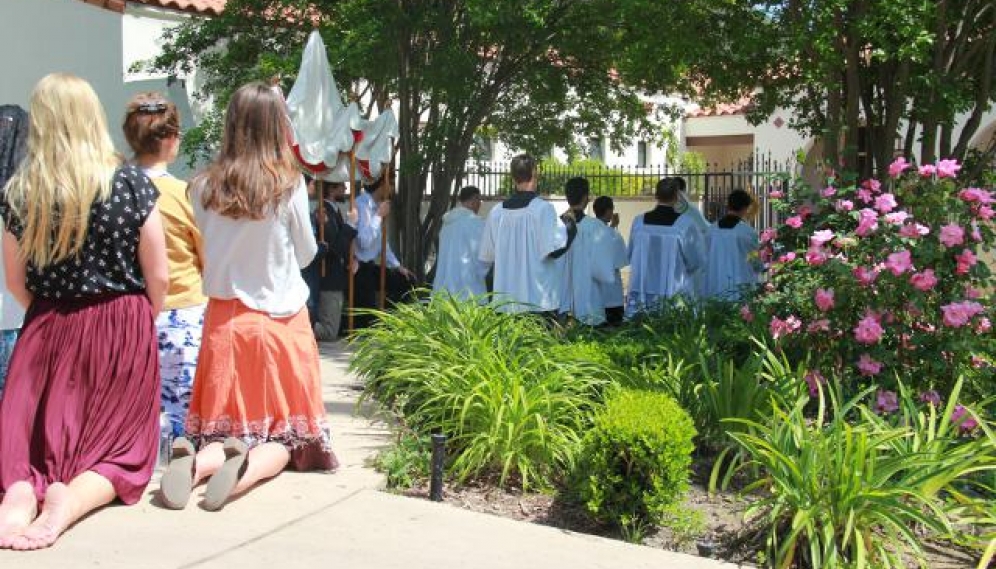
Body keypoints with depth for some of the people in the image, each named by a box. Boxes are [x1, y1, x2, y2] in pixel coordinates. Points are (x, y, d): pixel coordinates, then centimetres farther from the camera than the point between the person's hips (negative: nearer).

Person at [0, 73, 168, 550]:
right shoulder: (133, 185, -9)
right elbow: (158, 278, -5)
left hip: (47, 330, 2)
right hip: (124, 331, -1)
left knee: (39, 437, 15)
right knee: (120, 440, 10)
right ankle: (72, 499, -19)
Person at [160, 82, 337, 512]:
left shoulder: (205, 186, -3)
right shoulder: (289, 184, -11)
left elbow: (206, 252, 9)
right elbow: (306, 254, 2)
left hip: (225, 319, 3)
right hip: (280, 318, -2)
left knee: (227, 429, 13)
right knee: (282, 435, 8)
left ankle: (195, 464, -19)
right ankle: (247, 470, -23)